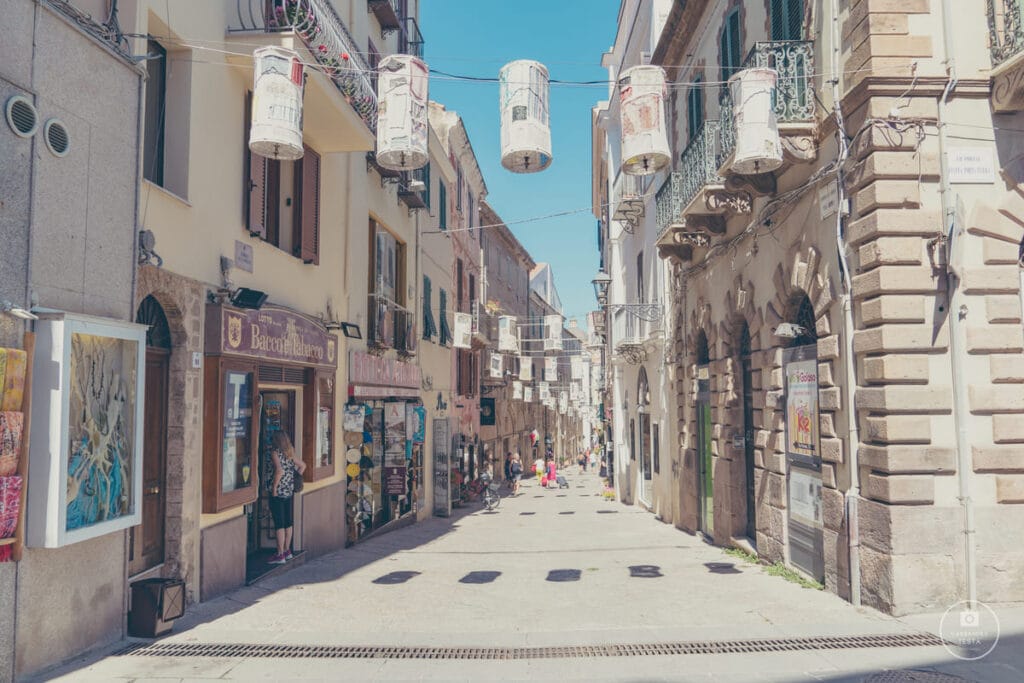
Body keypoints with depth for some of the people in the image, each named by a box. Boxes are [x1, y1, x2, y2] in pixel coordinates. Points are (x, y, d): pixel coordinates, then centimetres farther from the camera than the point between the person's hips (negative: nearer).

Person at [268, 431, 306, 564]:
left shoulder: (275, 452, -9)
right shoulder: (290, 454, 11)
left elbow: (279, 470, -23)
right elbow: (303, 465, 21)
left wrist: (274, 487, -16)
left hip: (278, 493, -7)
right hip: (290, 491, 7)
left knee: (279, 524, -3)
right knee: (288, 523, 14)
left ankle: (280, 555, 0)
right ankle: (287, 551, 23)